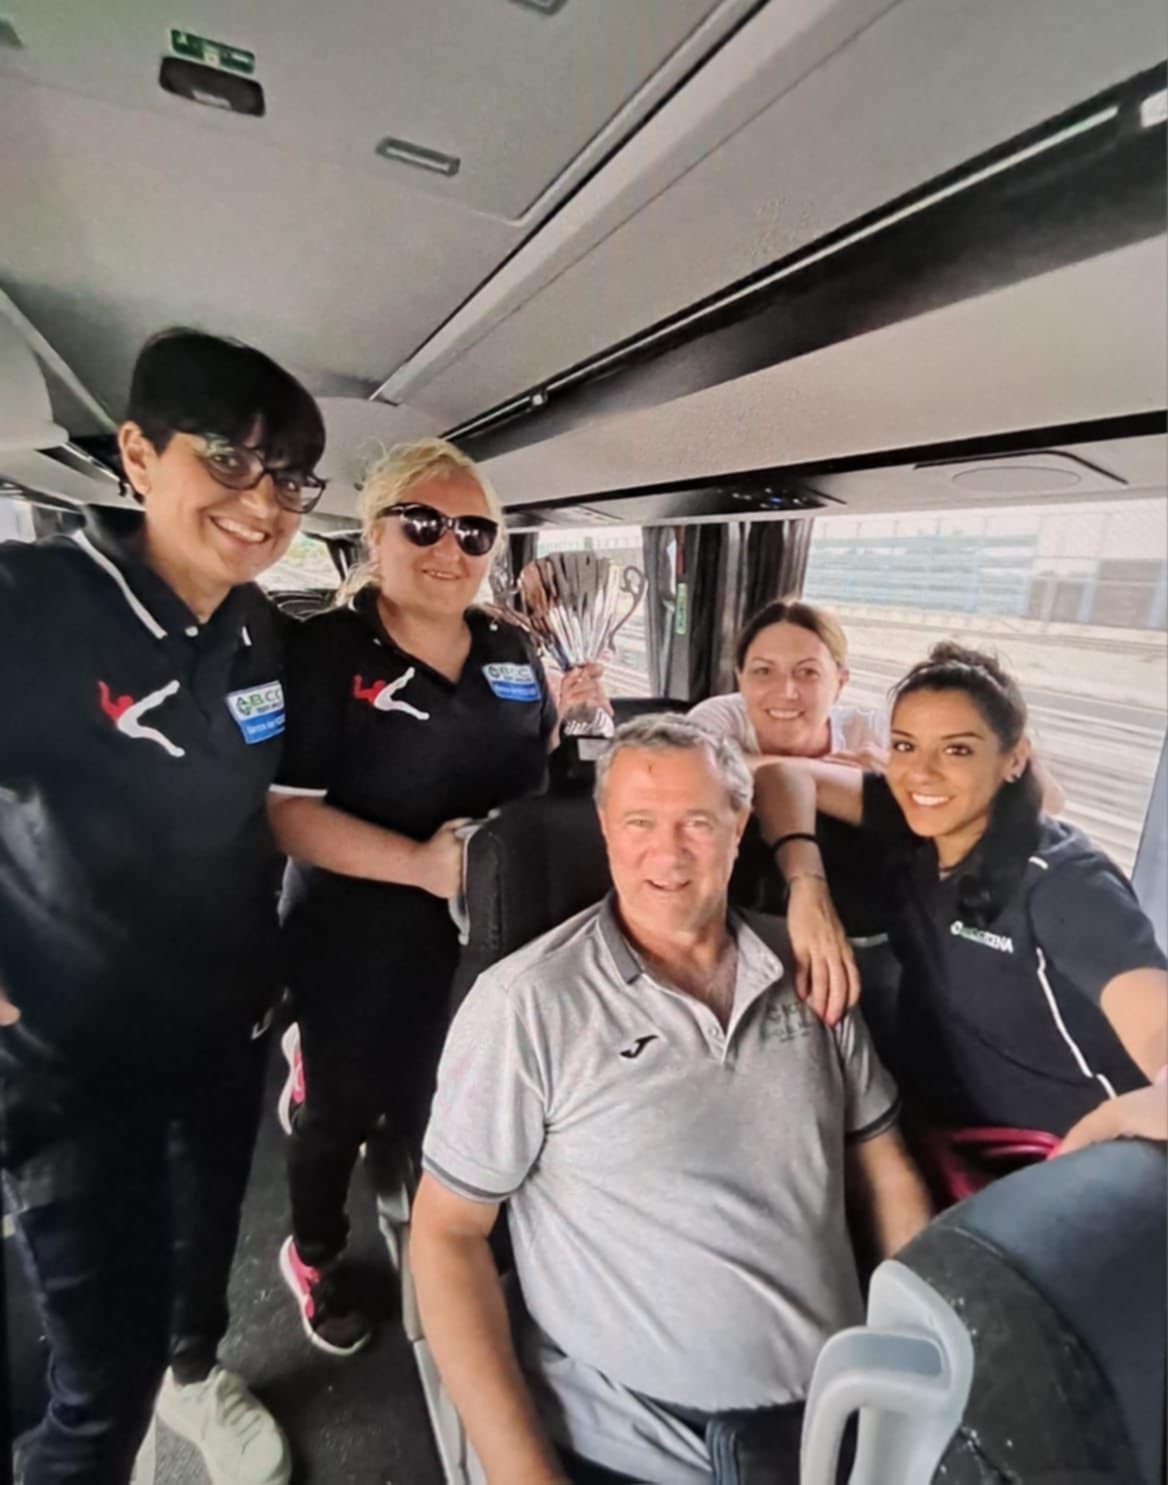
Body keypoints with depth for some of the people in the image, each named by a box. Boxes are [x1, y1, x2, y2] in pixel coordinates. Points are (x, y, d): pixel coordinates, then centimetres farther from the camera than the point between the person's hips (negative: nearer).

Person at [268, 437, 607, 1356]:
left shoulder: (511, 650, 2)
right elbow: (286, 811, -19)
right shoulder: (323, 651, -13)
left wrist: (567, 715, -5)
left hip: (494, 935, 5)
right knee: (345, 1109, 20)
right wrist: (417, 862, -29)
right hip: (363, 944, -4)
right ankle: (314, 1255, 52)